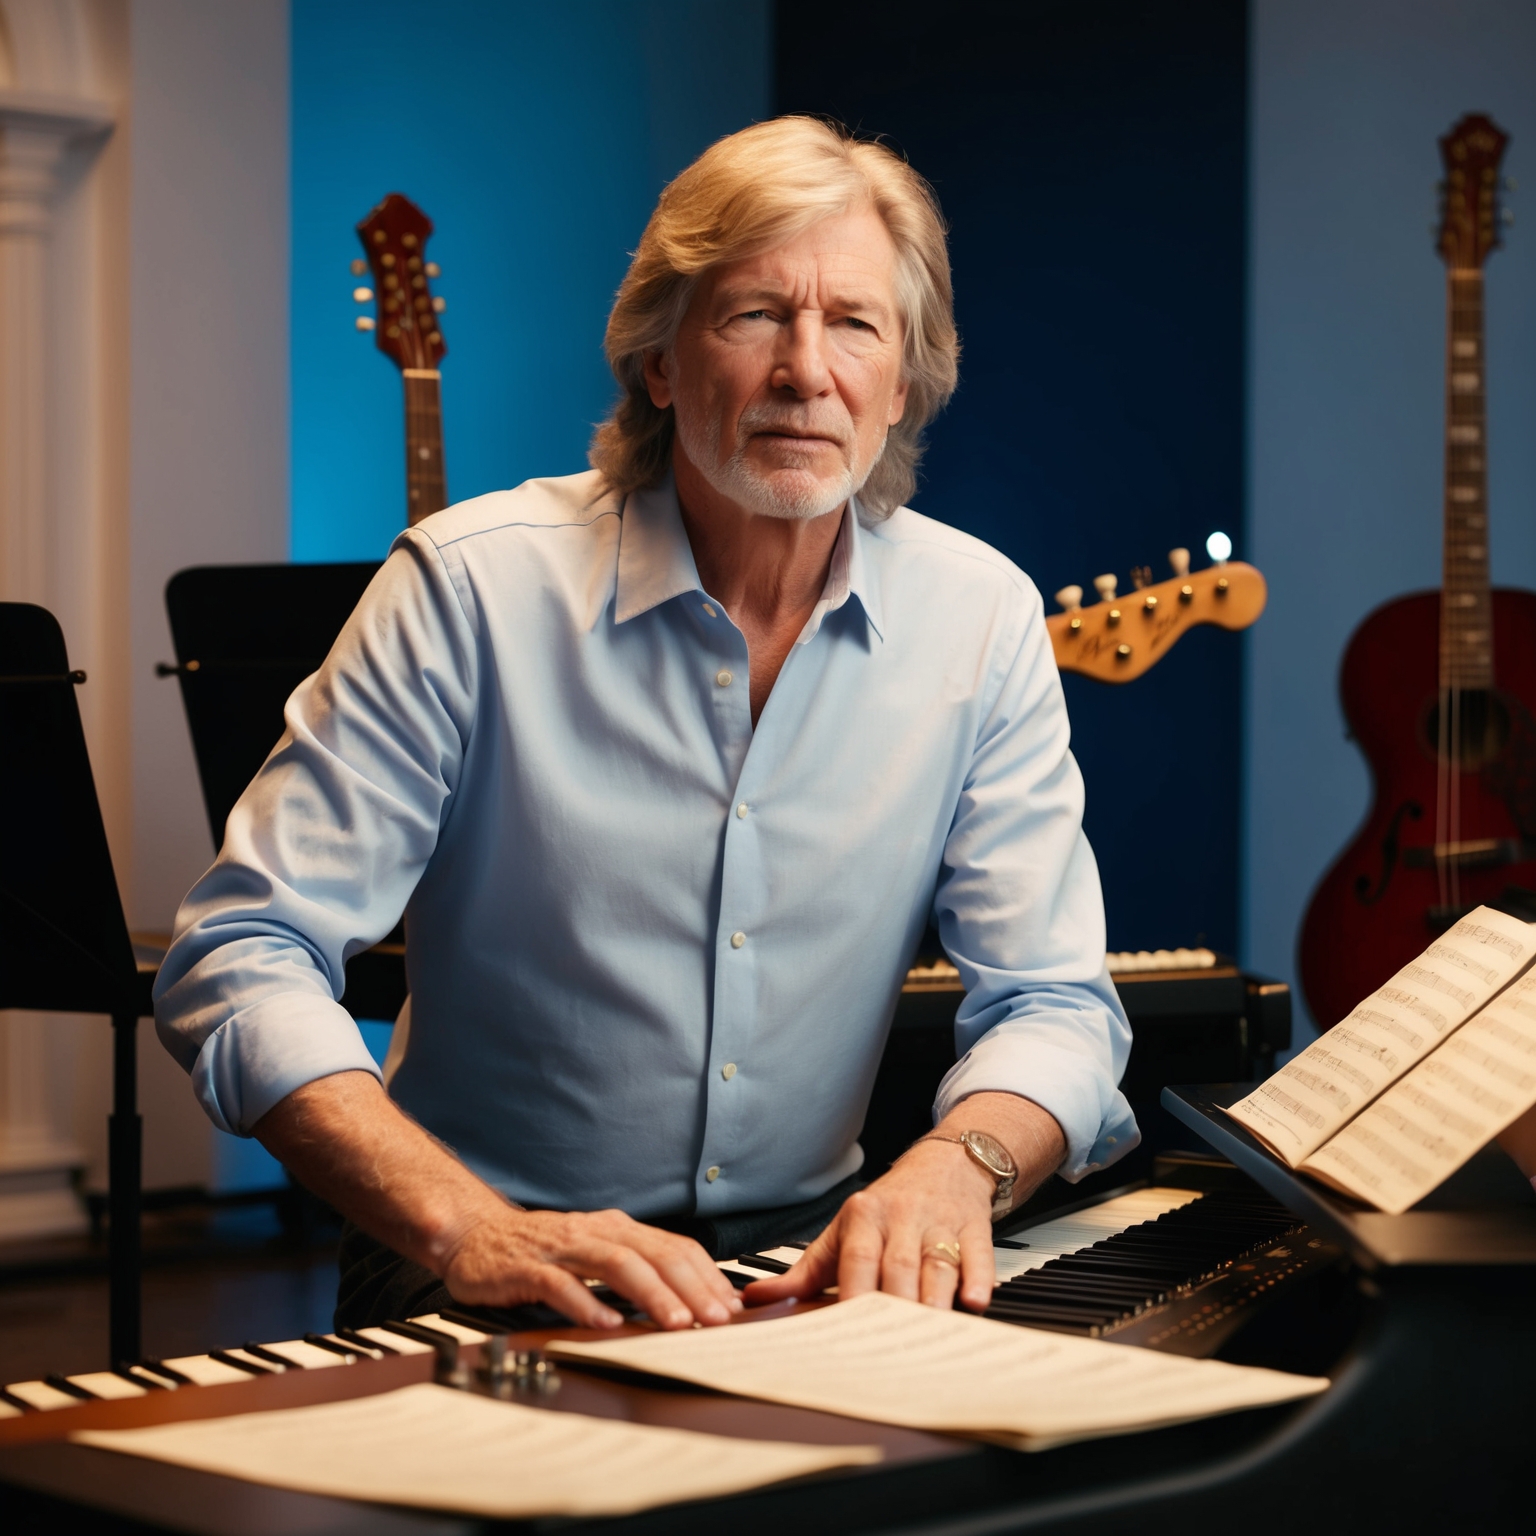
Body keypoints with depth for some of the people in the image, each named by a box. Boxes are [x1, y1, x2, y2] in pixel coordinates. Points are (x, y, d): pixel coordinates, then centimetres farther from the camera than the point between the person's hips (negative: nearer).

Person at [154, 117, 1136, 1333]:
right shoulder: (475, 585, -10)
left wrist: (956, 1165, -24)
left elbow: (1054, 1002, 0)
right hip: (492, 1272, -3)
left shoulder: (982, 618, 0)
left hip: (806, 1260, 3)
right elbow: (242, 957, -14)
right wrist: (466, 1229, -29)